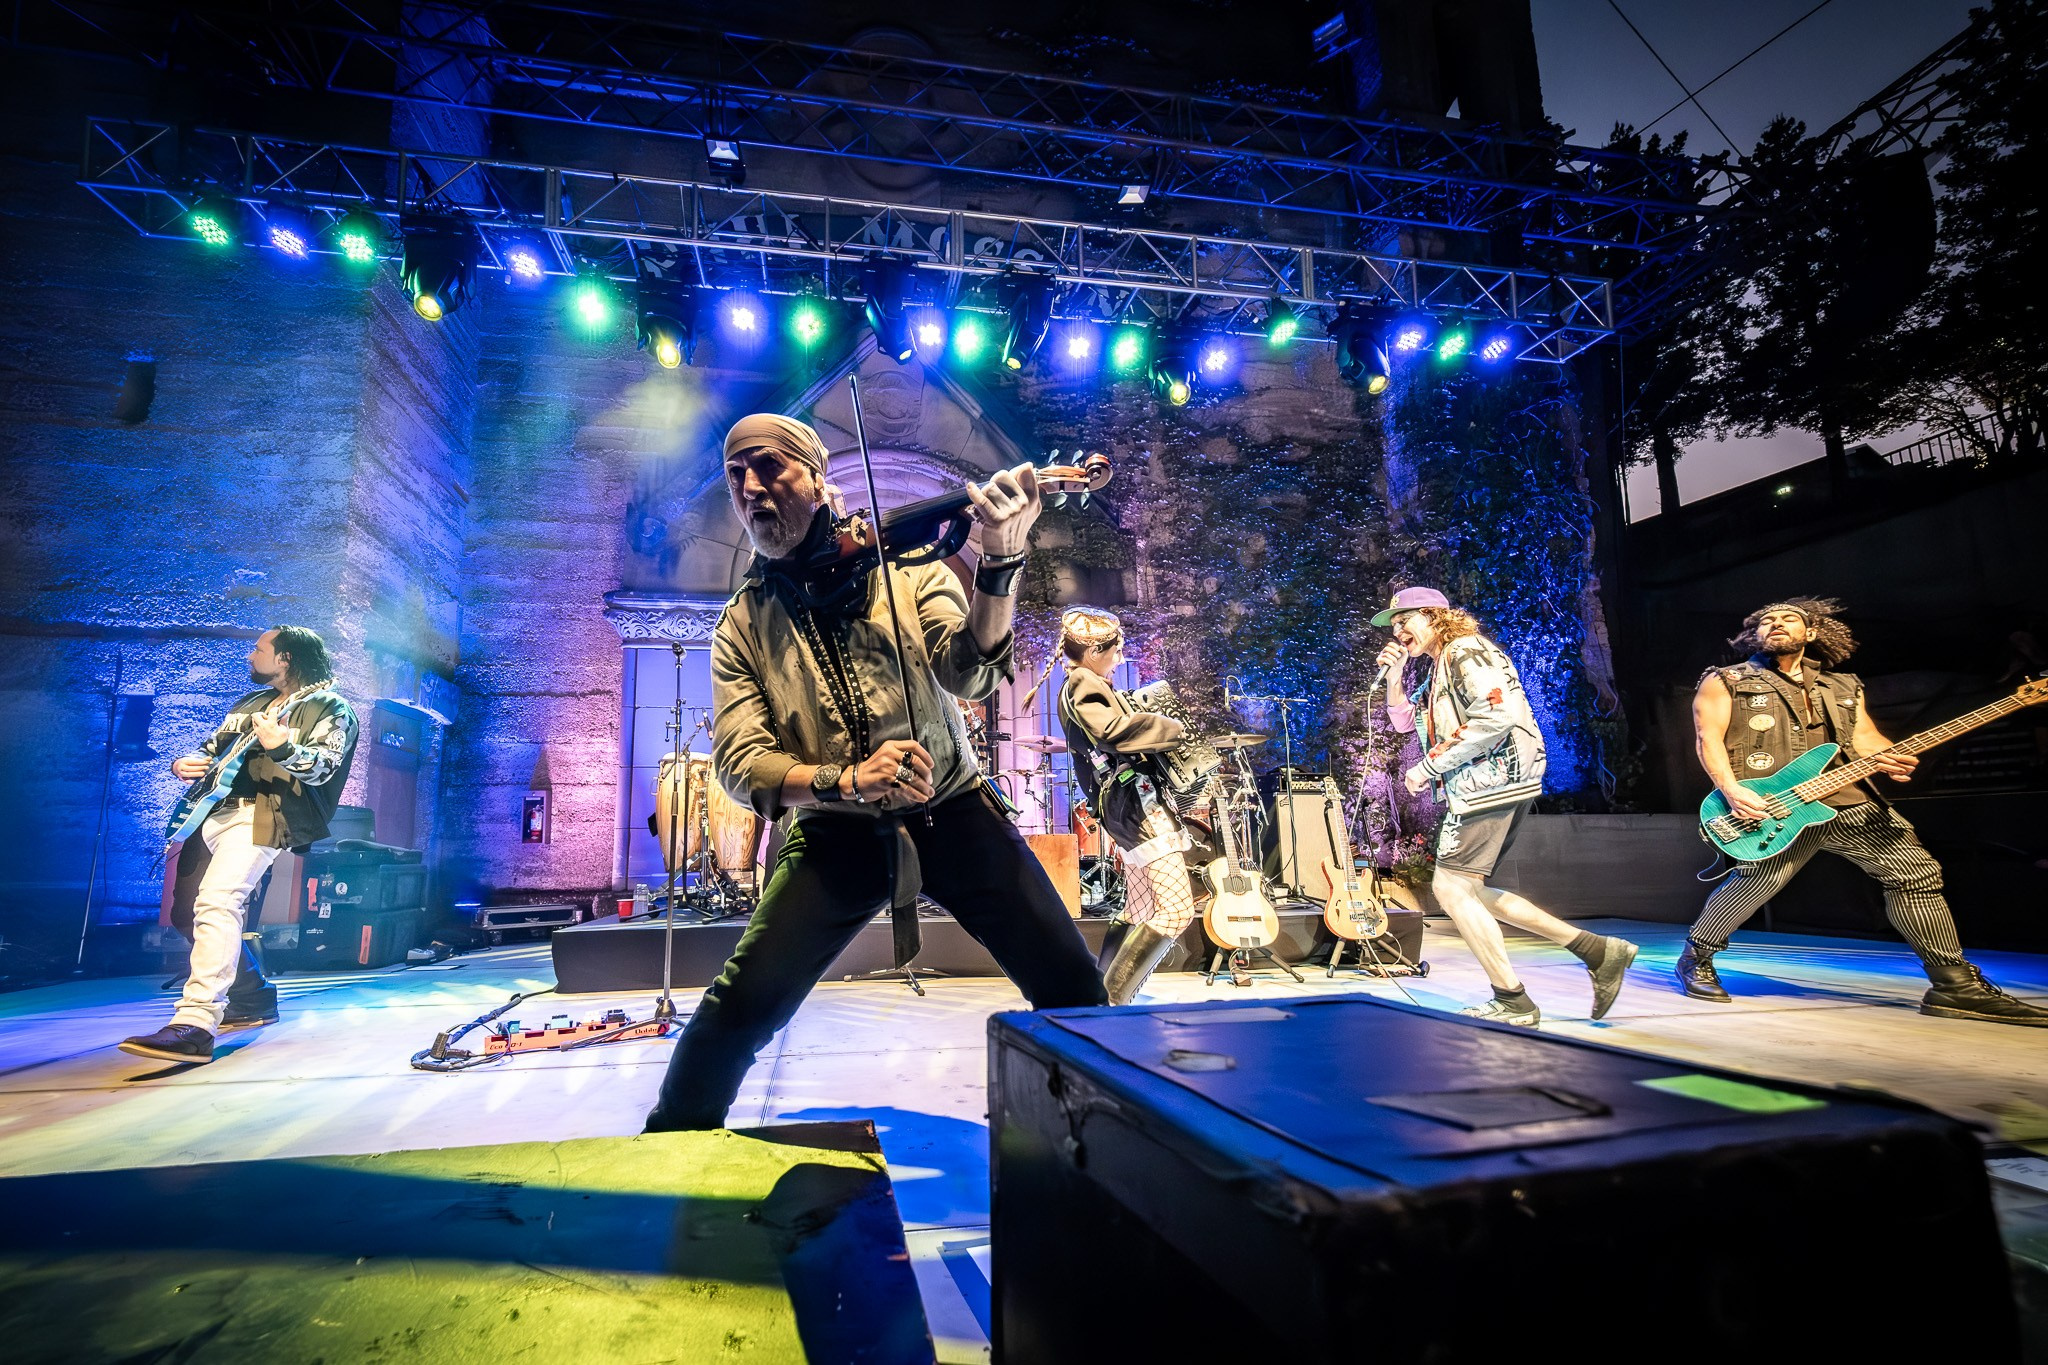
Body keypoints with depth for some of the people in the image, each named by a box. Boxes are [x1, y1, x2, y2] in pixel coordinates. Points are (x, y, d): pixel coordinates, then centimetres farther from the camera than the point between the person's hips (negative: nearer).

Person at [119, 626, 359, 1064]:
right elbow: (210, 749, 26)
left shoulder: (329, 707, -1)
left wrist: (280, 748, -34)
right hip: (214, 810, 10)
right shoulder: (249, 704, 24)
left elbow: (322, 767, -15)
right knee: (187, 911, 14)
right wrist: (187, 763, 3)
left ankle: (195, 1026, -34)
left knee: (217, 901, -28)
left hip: (264, 814, -10)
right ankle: (254, 1000, 26)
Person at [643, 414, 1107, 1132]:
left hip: (951, 809, 0)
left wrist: (1001, 555, -33)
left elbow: (970, 672, -16)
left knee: (1073, 986, -9)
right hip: (838, 831, 1)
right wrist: (846, 779, -24)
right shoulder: (742, 626, 5)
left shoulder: (907, 567, 1)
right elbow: (741, 762, -5)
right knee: (737, 1010, -12)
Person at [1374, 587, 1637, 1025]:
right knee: (1465, 891, 11)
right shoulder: (1440, 665, 21)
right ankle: (1596, 950, 13)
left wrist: (1429, 766, -18)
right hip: (1478, 790, 10)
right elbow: (1405, 720, 27)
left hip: (1491, 784, -10)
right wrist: (1394, 676, 10)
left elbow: (1495, 717, -22)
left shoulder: (1467, 651, -8)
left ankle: (1513, 1002, 0)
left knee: (1451, 887, -9)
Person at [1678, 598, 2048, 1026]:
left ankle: (1955, 986, 16)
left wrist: (1889, 759, -7)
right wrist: (1732, 792, -17)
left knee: (1915, 870, 3)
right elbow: (1708, 737, -3)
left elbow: (1864, 737, 17)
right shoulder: (1725, 682, 6)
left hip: (1850, 800, 6)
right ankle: (1696, 958, -4)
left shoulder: (1844, 686, 24)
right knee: (1759, 880, -22)